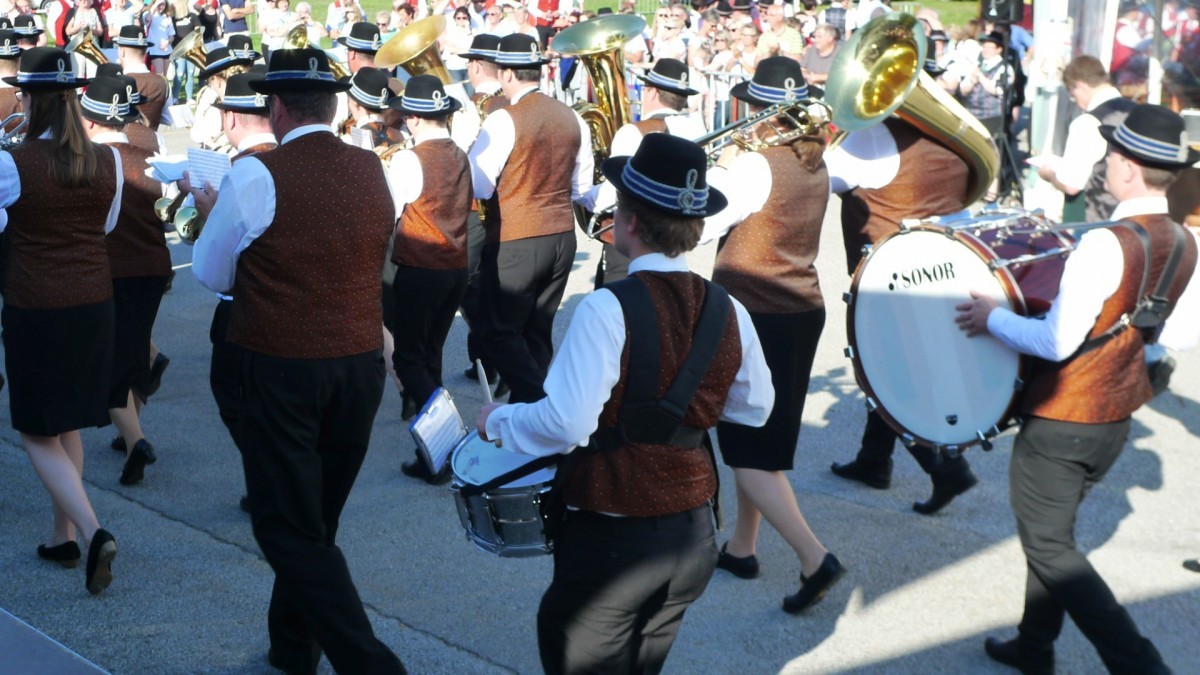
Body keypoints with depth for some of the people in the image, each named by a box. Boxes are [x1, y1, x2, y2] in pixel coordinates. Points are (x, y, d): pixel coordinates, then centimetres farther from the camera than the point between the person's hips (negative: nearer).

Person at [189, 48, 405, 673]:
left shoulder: (255, 176, -12)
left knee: (290, 528, 2)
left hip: (283, 371, -6)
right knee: (317, 517, 21)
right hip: (360, 364, 6)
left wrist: (213, 212, 19)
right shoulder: (373, 170, 3)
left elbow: (212, 275, 0)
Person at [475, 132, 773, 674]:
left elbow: (566, 424, -25)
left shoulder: (609, 309, -20)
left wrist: (499, 420, -7)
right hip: (692, 535, 6)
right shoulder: (727, 311, -1)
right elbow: (754, 408, 13)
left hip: (610, 541, -6)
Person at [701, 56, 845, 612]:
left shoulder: (755, 165, -19)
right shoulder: (815, 164, 5)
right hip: (803, 311, 8)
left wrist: (721, 169, -6)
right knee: (761, 437, 20)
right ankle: (741, 546, 32)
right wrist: (735, 169, 0)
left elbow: (697, 228, -19)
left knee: (748, 449, 0)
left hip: (754, 317, -8)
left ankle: (813, 557, -10)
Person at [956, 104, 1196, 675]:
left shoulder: (1106, 245, -26)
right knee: (1054, 529, 23)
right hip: (1115, 418, 8)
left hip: (1060, 419, -8)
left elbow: (1058, 341, -27)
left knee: (1049, 547, 4)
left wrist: (993, 317, -13)